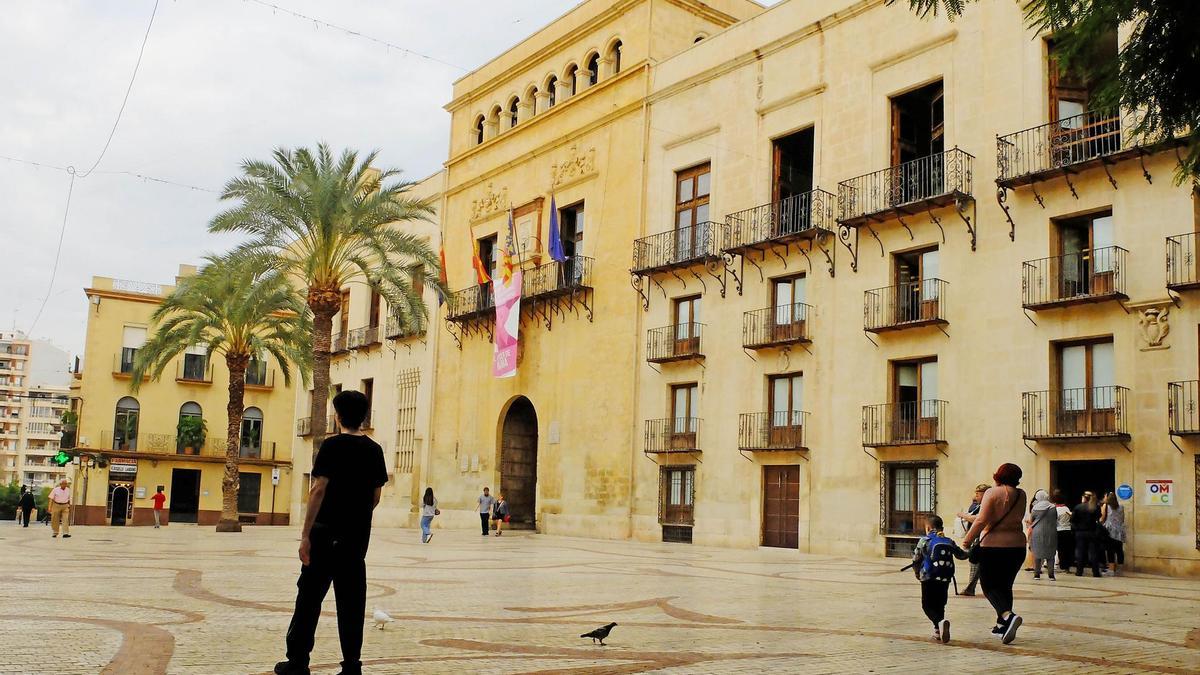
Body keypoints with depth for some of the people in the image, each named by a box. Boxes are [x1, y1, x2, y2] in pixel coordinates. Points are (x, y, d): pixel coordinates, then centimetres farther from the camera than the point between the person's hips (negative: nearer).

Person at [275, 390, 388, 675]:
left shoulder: (333, 445, -8)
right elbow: (375, 497, 10)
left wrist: (306, 534, -13)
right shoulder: (374, 450, 7)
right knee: (351, 601, 7)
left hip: (326, 533, -4)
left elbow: (319, 490, -13)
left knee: (309, 597, 5)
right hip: (358, 535, 5)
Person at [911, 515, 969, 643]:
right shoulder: (949, 542, 7)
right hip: (945, 579, 4)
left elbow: (916, 560, -1)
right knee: (940, 605, 18)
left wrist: (917, 573, 18)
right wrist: (969, 553, 43)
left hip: (929, 579, -4)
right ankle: (938, 631, 12)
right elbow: (961, 555, 18)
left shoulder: (924, 541, -4)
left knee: (927, 606, 1)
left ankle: (940, 622, -26)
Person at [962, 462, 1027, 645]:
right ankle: (1002, 625, 19)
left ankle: (1008, 615, -23)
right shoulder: (1021, 495, 3)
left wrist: (968, 539, -9)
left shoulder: (992, 493, -12)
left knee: (989, 586, 1)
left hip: (993, 544, -5)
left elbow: (982, 520, -17)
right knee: (1005, 585, 17)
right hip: (1017, 545, 5)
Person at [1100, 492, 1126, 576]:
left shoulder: (1105, 506, -1)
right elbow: (1123, 519, 14)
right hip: (1120, 531, 4)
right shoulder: (1120, 506, 10)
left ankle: (1112, 569, -9)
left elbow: (1102, 519, -2)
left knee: (1110, 550, -4)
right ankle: (1119, 569, 7)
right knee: (1119, 550, 6)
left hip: (1110, 530, -4)